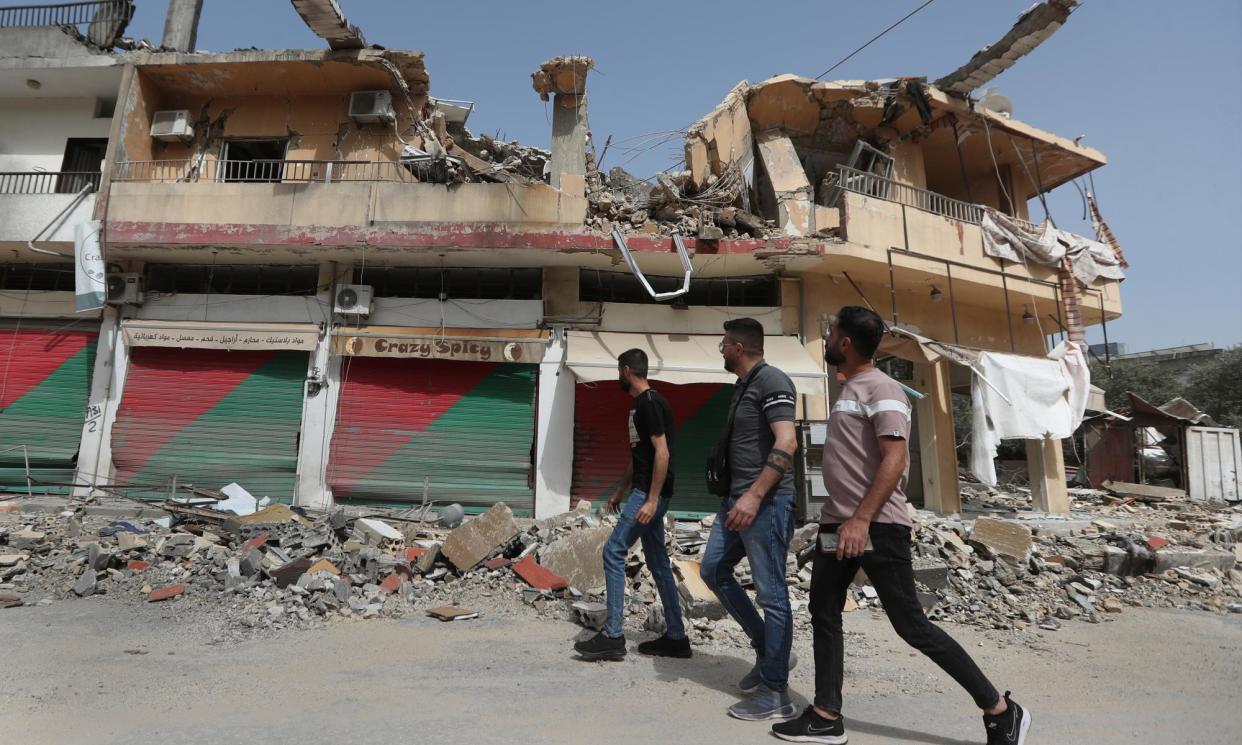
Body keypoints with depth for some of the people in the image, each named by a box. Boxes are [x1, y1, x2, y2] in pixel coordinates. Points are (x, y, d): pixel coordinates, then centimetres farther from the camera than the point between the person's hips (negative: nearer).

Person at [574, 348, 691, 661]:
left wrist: (652, 500, -24)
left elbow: (662, 453, -20)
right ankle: (676, 637, 18)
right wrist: (620, 492, 25)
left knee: (613, 552, -9)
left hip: (651, 493, -10)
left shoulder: (650, 403, -14)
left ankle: (613, 636, -4)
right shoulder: (640, 404, 17)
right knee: (657, 562, 11)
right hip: (644, 491, 10)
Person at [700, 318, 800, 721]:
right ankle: (766, 649, 24)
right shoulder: (743, 387, 17)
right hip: (737, 498, 10)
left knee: (771, 593, -3)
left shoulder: (771, 381, -12)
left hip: (766, 501, -10)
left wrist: (755, 496, -27)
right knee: (713, 570, 13)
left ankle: (775, 694, 7)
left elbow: (786, 443, -22)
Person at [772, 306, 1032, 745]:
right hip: (838, 523, 10)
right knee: (823, 615, 10)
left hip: (877, 526, -10)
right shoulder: (850, 390, 16)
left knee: (912, 627, -2)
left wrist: (862, 520, -28)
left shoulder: (881, 389, -13)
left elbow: (895, 460, -22)